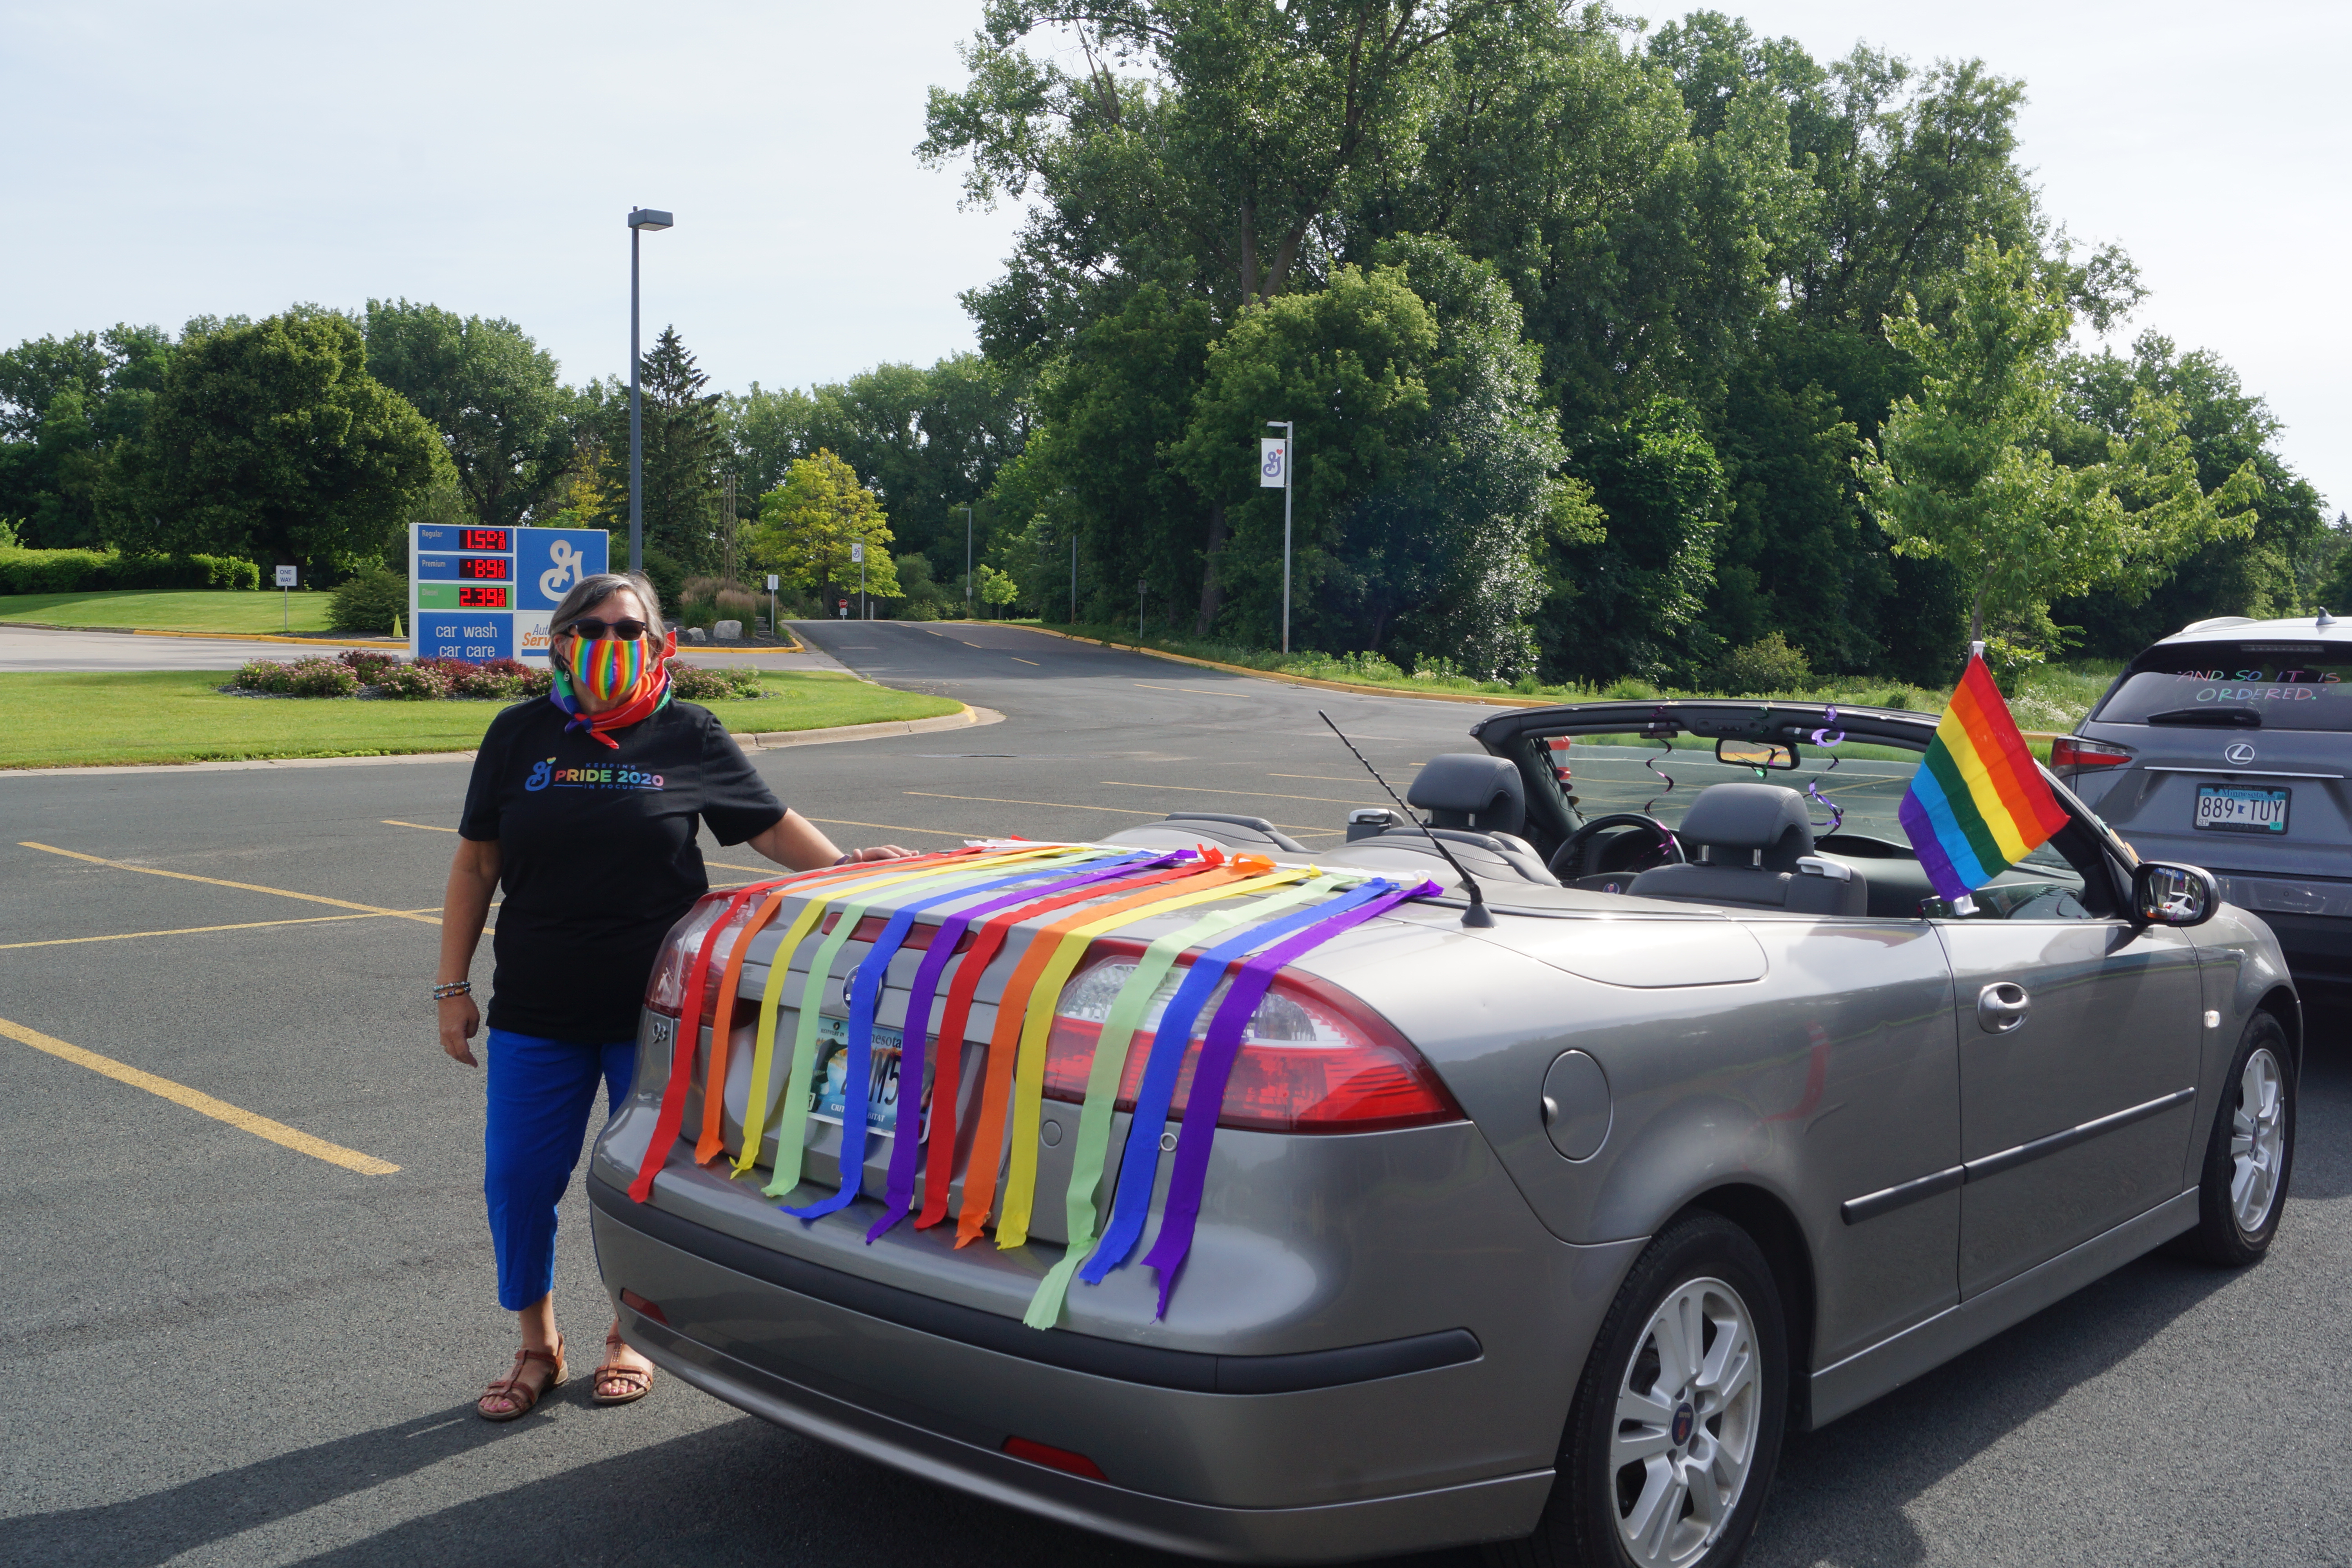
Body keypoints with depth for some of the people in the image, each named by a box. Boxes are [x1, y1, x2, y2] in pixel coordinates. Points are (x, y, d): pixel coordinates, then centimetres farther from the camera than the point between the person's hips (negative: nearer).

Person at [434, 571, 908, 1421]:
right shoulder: (521, 735, 5)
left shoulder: (689, 737, 2)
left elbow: (771, 826, 7)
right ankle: (538, 1345, 22)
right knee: (517, 1178, 2)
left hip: (655, 1011, -1)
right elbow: (475, 864, 8)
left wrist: (848, 866, -10)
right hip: (537, 1010, 2)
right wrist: (453, 985, 4)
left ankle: (630, 1336, 28)